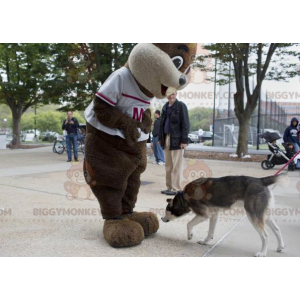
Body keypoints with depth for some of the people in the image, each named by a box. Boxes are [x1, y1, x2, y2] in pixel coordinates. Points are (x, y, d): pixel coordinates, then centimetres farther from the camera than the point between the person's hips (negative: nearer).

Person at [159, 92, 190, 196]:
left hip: (176, 140, -6)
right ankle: (169, 187, 17)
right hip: (166, 139, 6)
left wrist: (184, 140, -15)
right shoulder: (165, 107, 16)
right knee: (168, 165, 9)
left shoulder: (181, 106, -3)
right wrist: (160, 138, 14)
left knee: (176, 166, -3)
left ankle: (176, 189, 2)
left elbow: (185, 124, -8)